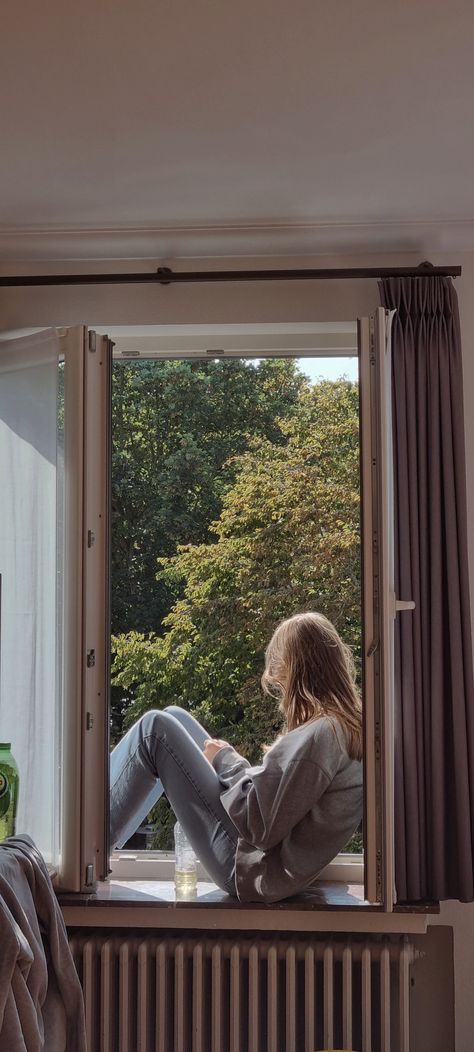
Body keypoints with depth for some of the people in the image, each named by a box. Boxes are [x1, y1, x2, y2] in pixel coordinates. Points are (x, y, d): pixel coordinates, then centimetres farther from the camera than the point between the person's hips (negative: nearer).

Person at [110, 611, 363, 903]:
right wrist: (233, 761, 2)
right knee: (174, 718, 14)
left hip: (248, 867, -10)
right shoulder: (351, 726, 2)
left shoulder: (318, 736, -26)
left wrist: (226, 762, -11)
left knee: (155, 728, -7)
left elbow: (259, 826, -25)